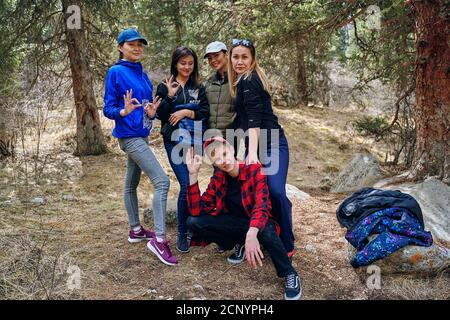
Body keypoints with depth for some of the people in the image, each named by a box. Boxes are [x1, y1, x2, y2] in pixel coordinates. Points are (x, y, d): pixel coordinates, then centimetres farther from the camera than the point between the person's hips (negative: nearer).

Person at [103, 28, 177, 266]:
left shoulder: (142, 74, 12)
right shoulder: (116, 72, -8)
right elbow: (108, 109, -9)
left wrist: (152, 112, -8)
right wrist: (124, 111, -29)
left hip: (142, 135, 8)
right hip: (129, 136, -8)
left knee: (132, 183, 17)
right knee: (161, 180, -16)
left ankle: (135, 230, 28)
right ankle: (159, 239, -14)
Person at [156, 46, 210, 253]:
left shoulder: (199, 87, 8)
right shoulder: (165, 87, 2)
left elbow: (205, 113, 0)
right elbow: (160, 115, -4)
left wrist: (187, 112, -14)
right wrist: (170, 96, -17)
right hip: (174, 141, -3)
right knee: (187, 185, -12)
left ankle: (192, 225, 25)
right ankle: (182, 233, 2)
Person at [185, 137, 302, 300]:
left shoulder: (254, 169, -20)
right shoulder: (218, 179, -7)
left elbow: (261, 206, -34)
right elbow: (197, 211, -13)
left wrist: (251, 234, -54)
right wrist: (193, 174, -21)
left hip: (258, 222, -4)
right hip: (237, 223, 4)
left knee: (267, 232, -41)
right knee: (193, 222, -15)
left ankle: (290, 275, -15)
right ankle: (240, 244, 4)